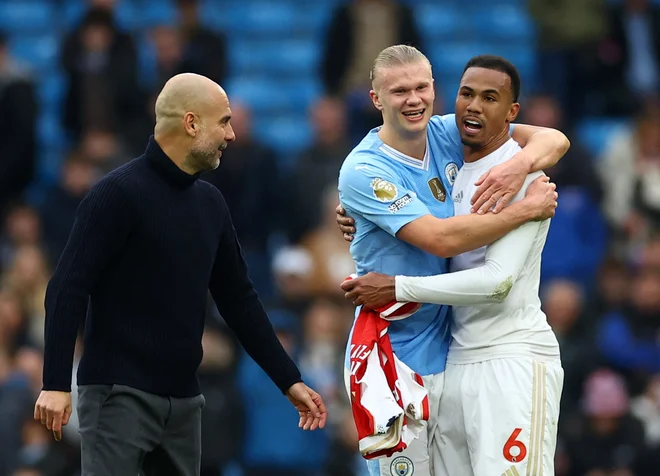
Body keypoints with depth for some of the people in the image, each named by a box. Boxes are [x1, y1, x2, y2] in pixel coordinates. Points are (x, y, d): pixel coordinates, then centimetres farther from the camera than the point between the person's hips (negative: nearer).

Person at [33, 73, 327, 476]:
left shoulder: (210, 203, 11)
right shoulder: (120, 194, -10)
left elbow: (238, 298, 19)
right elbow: (67, 290, -14)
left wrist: (289, 380, 17)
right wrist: (55, 384, -20)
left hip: (183, 398, 8)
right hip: (120, 394, -7)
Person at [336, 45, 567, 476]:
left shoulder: (450, 134, 3)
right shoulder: (364, 171, -14)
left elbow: (554, 140, 1)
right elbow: (441, 239, -23)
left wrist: (519, 166, -22)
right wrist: (527, 210, -18)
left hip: (454, 350, 5)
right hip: (396, 359, -5)